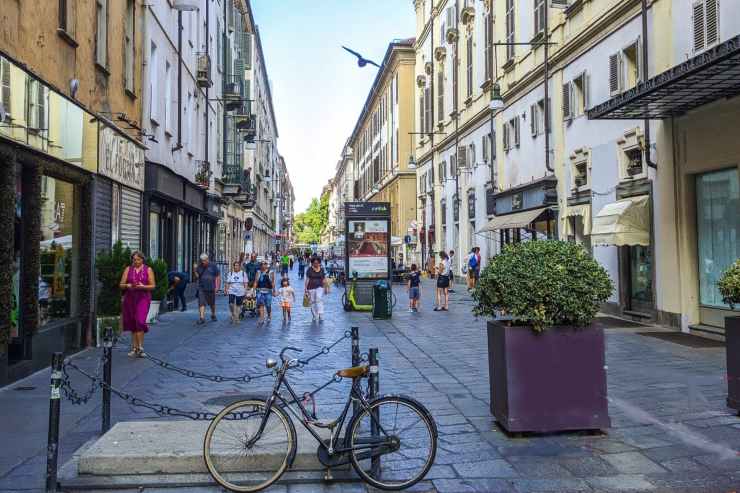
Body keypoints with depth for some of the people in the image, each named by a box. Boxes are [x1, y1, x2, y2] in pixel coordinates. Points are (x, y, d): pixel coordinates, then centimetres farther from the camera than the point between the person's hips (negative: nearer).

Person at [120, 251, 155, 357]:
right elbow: (121, 285, 8)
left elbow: (153, 286, 2)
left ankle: (140, 347, -12)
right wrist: (127, 286, -13)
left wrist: (143, 287, -16)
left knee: (140, 321, -18)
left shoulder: (148, 270, 6)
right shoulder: (128, 269, 11)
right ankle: (134, 348, 16)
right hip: (130, 299, 3)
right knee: (132, 323, 6)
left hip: (143, 298, -3)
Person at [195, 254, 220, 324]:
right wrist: (195, 271, -15)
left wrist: (217, 286, -3)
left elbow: (218, 276, 3)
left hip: (211, 288, 0)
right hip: (201, 289, 0)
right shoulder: (199, 267, 5)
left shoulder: (213, 267, 0)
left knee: (212, 304, 13)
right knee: (201, 303, -11)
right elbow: (197, 277, 3)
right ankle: (202, 318, -12)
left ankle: (213, 315, 33)